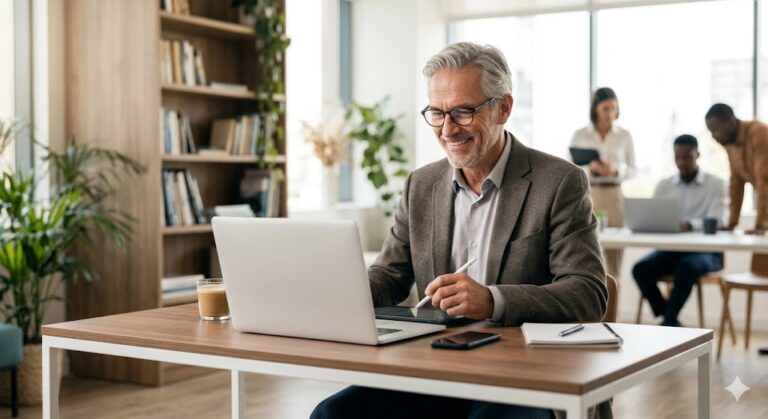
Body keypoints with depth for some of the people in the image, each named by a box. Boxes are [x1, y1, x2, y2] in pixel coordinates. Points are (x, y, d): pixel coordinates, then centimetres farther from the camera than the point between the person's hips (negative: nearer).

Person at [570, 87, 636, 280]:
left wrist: (616, 170, -13)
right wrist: (590, 168, -16)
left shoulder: (625, 135, 6)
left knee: (614, 252, 1)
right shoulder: (579, 135, 3)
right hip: (586, 196, -1)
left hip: (614, 196, 1)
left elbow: (632, 169, 7)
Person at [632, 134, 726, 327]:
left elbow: (715, 222, -14)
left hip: (705, 250, -3)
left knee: (688, 267, -37)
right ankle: (671, 321, -15)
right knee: (641, 269, -25)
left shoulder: (716, 184, 2)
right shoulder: (664, 186, 13)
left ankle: (668, 322, -24)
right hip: (671, 249, 4)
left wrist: (690, 224, -35)